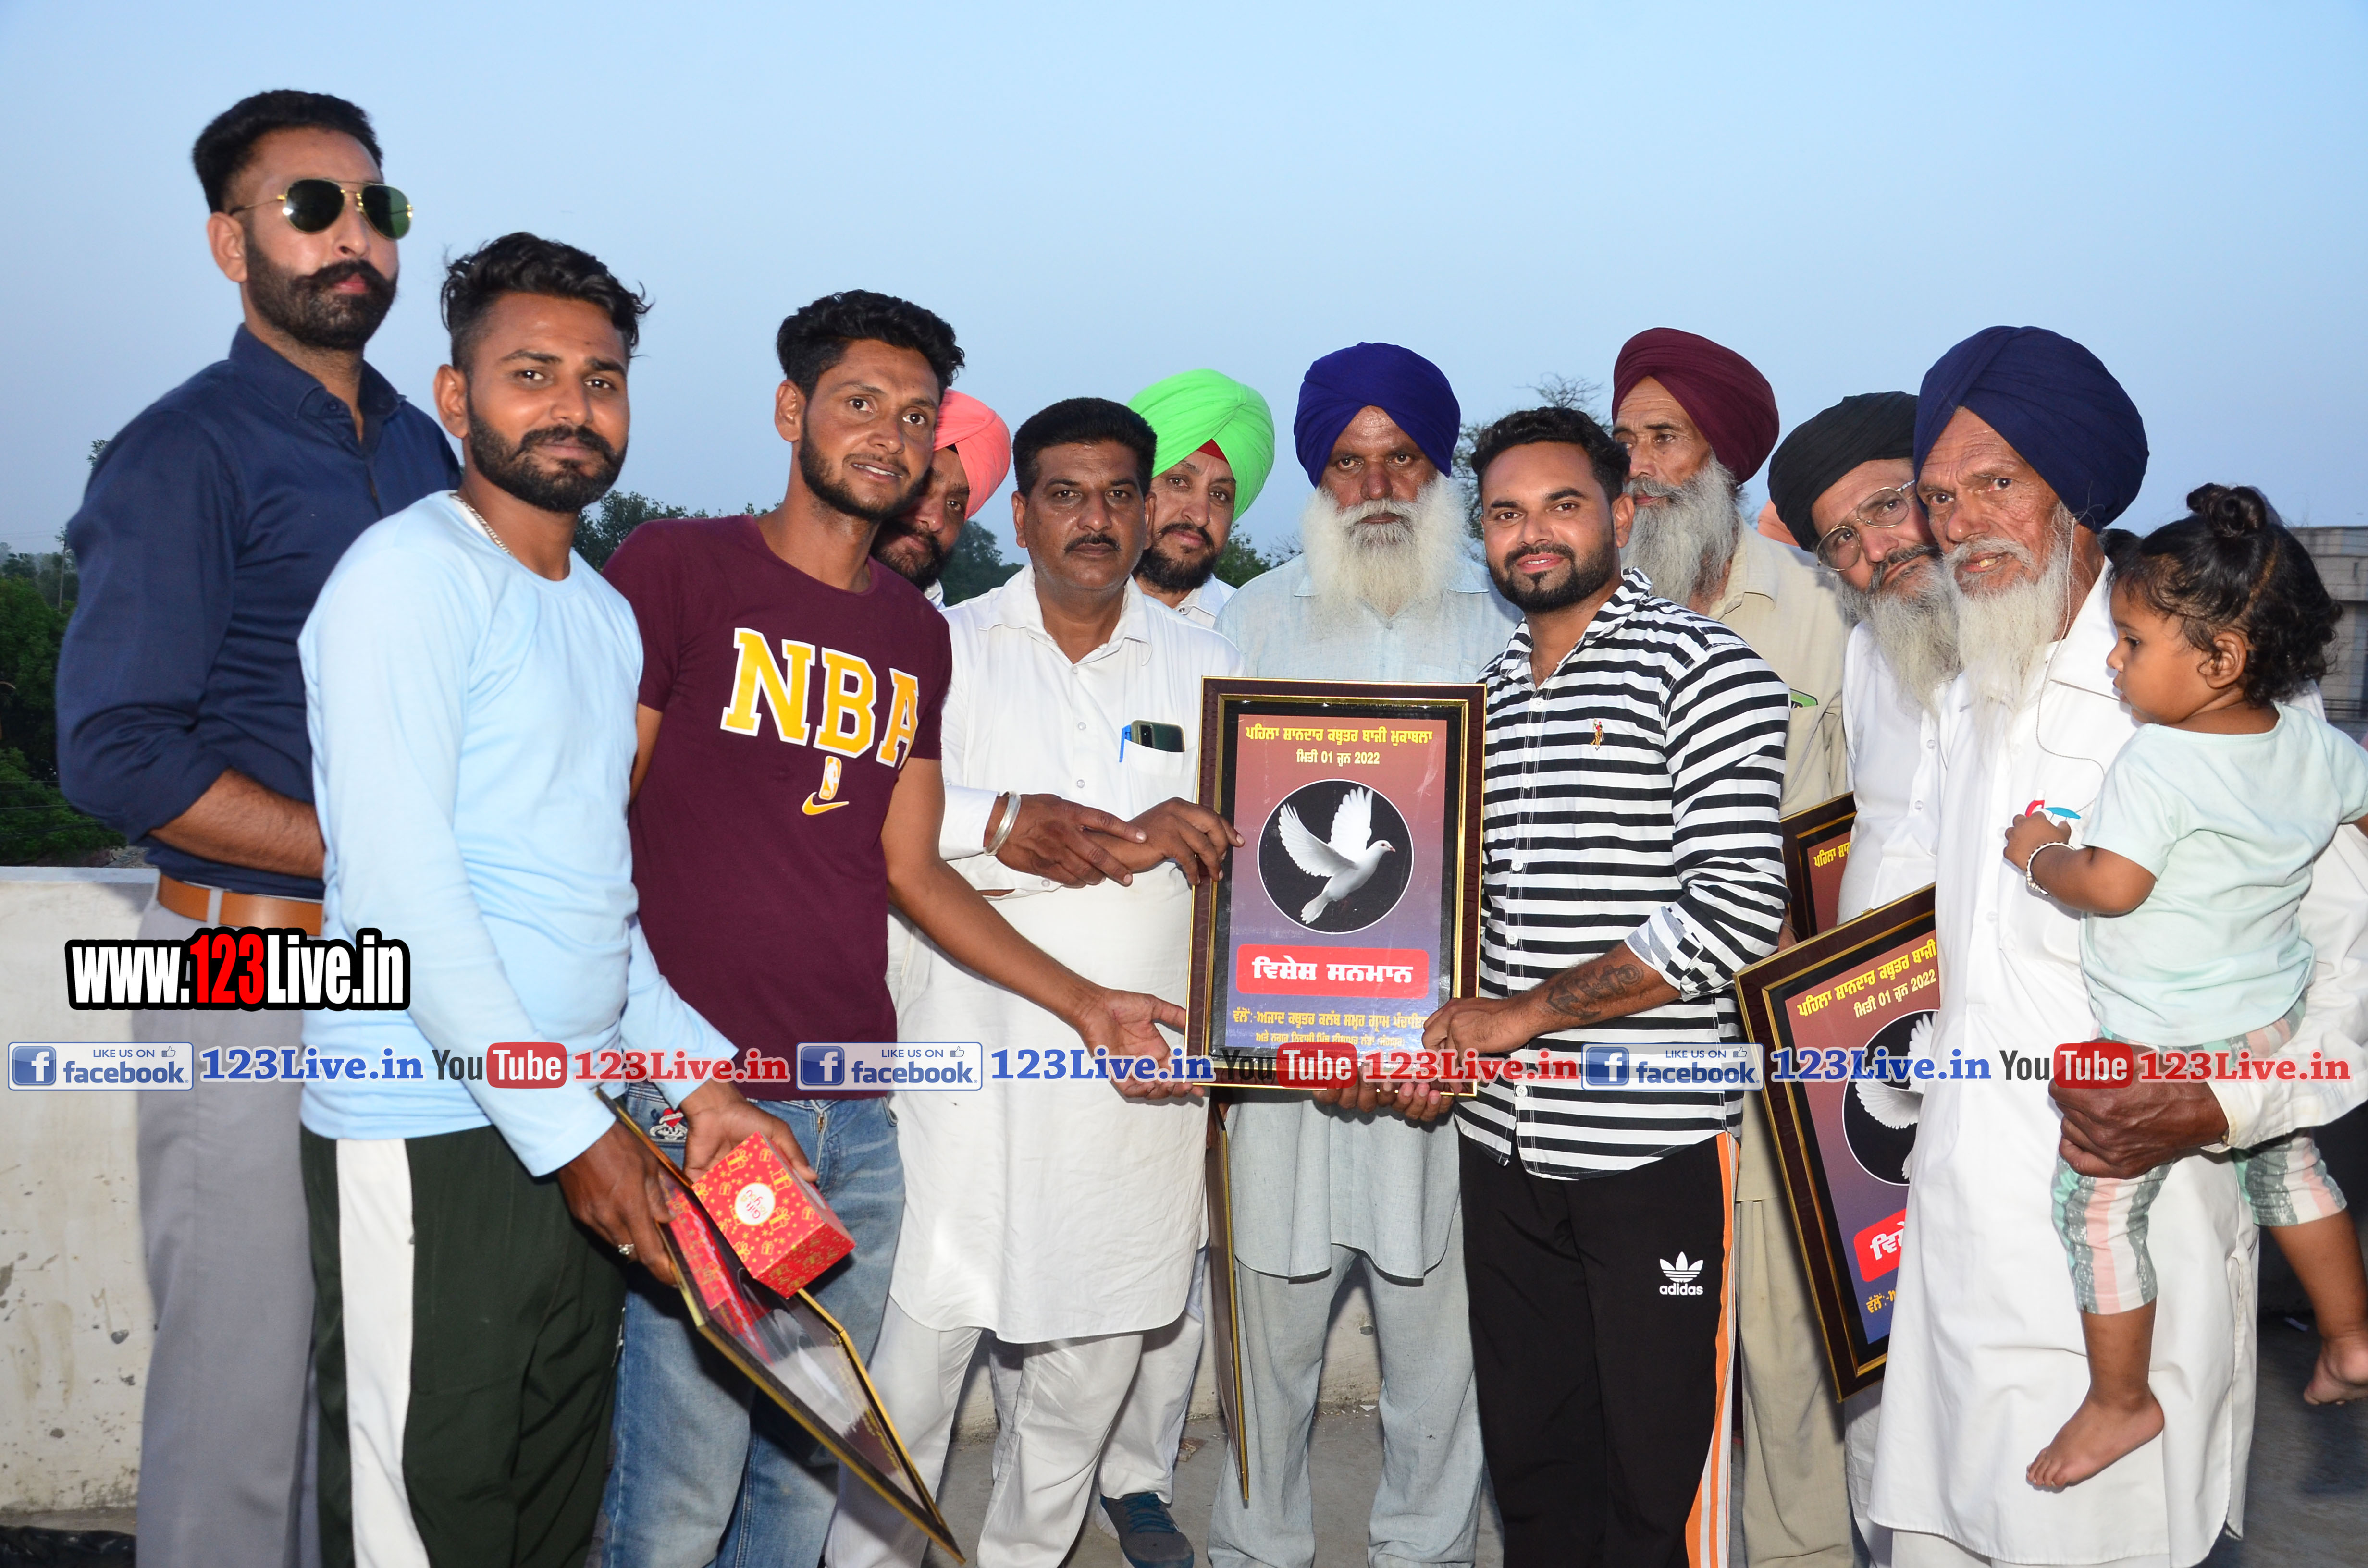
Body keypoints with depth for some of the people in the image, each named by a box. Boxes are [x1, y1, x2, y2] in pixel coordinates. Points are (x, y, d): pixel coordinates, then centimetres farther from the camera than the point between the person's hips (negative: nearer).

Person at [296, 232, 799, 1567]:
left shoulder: (606, 613, 17)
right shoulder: (411, 574, -9)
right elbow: (399, 889, -17)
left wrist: (698, 1076, 8)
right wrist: (571, 1126, -16)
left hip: (578, 1133, 8)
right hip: (430, 1135, -8)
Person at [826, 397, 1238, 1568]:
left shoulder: (1204, 666, 10)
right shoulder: (949, 647, 2)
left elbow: (1233, 865, 14)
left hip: (1141, 1082, 3)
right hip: (971, 1072, -2)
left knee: (1085, 1379, 12)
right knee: (912, 1362, 2)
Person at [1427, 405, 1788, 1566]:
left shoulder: (1704, 669, -7)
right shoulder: (1489, 692, 14)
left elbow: (1738, 909, -17)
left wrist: (1528, 1014, -15)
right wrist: (1443, 1034, 2)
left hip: (1655, 1149, -6)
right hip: (1503, 1144, 6)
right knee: (1533, 1469, 16)